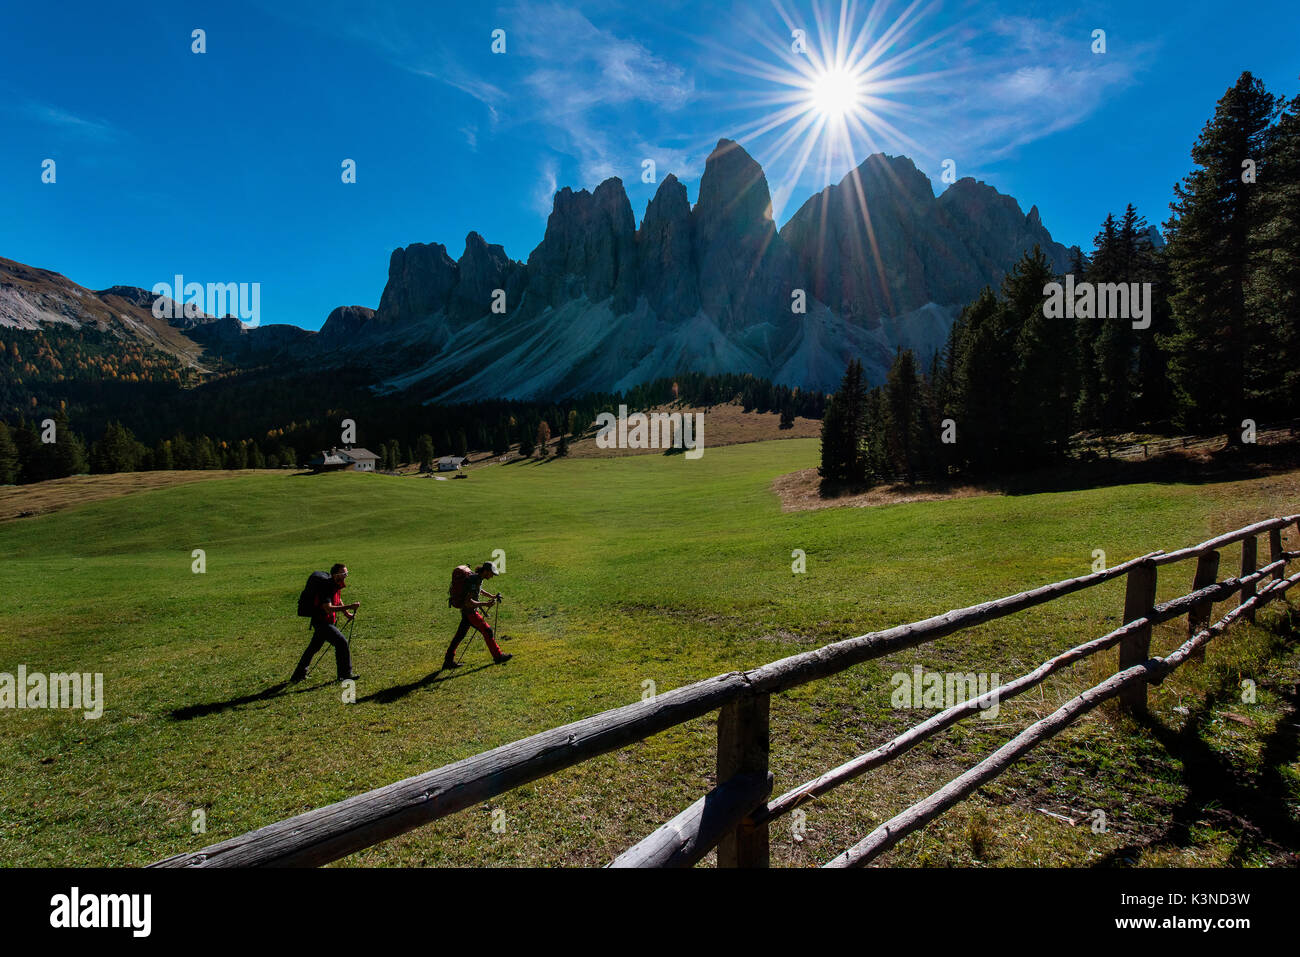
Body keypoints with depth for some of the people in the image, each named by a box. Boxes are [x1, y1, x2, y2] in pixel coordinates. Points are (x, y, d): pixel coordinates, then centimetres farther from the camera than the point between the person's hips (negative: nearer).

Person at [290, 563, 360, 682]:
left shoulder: (336, 586, 4)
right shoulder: (327, 587, -26)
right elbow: (328, 608, -37)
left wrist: (346, 613, 16)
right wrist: (349, 607, -39)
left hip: (325, 622, 10)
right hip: (321, 622, -10)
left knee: (314, 647, 21)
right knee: (341, 642, -15)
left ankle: (299, 674, 37)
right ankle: (345, 674, -7)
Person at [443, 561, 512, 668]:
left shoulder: (479, 578, 5)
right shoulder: (474, 580, -24)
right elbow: (468, 601, -28)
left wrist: (492, 596, 18)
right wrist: (484, 604, -31)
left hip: (467, 611, 10)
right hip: (470, 612, -10)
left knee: (460, 635, 14)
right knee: (487, 631, -4)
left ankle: (448, 661, 22)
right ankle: (498, 656, 5)